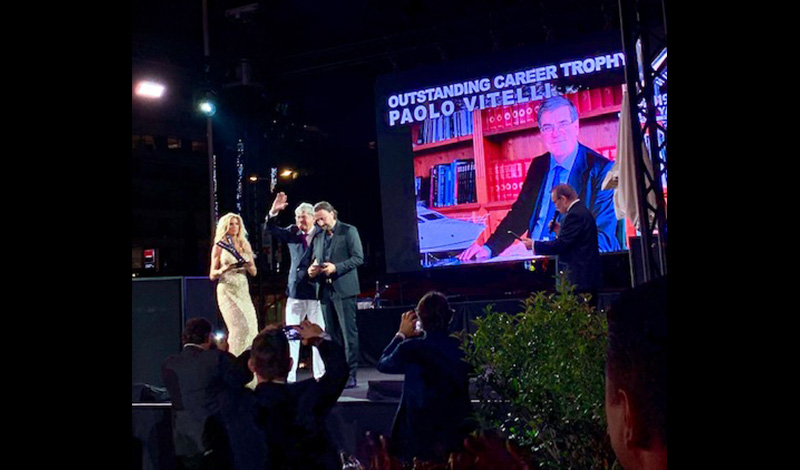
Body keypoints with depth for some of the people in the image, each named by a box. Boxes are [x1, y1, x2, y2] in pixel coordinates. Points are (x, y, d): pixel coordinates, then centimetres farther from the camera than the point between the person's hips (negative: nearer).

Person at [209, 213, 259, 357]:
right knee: (240, 327, -16)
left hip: (243, 290, 5)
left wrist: (249, 266, -10)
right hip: (227, 290, -5)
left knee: (251, 328, -1)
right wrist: (223, 269, -19)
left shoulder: (245, 245, 12)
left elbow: (254, 272, 12)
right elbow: (212, 275, 1)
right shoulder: (219, 247, 1)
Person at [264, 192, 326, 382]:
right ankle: (289, 376, 9)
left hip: (316, 291, -4)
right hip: (295, 290, 4)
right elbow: (271, 229, 4)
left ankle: (320, 375, 13)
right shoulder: (292, 233, 9)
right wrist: (273, 211, -12)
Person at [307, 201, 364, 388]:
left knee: (348, 332, -5)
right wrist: (312, 269, 1)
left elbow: (358, 258, -8)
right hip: (326, 290, 6)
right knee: (332, 335, 8)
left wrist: (336, 267, -17)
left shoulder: (349, 231, -1)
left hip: (344, 289, -6)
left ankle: (350, 374, -2)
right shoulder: (318, 237, 18)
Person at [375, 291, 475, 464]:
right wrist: (417, 338, 11)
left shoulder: (410, 349, -21)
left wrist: (401, 335, 8)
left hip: (421, 433, -3)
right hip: (459, 431, 3)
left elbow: (382, 364, 0)